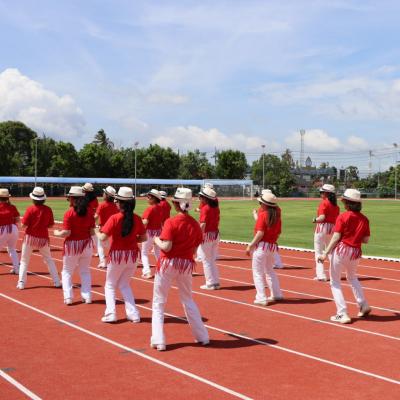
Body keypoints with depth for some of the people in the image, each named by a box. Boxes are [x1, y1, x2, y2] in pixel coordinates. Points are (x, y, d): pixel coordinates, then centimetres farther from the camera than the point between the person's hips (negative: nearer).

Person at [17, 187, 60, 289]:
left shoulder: (30, 209, -12)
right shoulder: (48, 209, -4)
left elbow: (24, 225, -12)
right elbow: (51, 225, 2)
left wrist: (31, 224, 8)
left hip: (30, 237, -2)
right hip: (43, 238, 2)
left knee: (24, 261, 11)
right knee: (49, 260, 16)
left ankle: (21, 283, 5)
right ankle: (57, 282, 13)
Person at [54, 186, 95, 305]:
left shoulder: (69, 213, -15)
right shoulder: (89, 211, -2)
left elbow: (66, 233, -17)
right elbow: (92, 231, -2)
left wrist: (57, 233, 1)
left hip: (72, 244, -4)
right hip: (86, 243, 4)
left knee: (67, 272, 12)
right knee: (85, 271, 18)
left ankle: (68, 297, 6)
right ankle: (87, 296, 16)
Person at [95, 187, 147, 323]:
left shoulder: (114, 218, -15)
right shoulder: (137, 219, -2)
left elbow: (103, 237, -16)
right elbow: (143, 237, 3)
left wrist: (97, 232, 4)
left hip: (117, 255, -4)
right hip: (132, 255, 4)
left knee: (110, 285, 14)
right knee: (124, 284, 20)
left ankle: (110, 314, 5)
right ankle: (133, 313, 13)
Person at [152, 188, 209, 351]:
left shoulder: (171, 222, -14)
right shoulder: (195, 224, 1)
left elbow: (166, 247, -19)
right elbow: (194, 249, 5)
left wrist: (156, 239, -1)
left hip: (168, 263, -4)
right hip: (186, 265, 4)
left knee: (158, 302, 10)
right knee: (188, 300, 21)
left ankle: (158, 341, 6)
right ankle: (202, 336, 25)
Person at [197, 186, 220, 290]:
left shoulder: (205, 208, -15)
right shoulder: (215, 207, 7)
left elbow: (203, 224, -23)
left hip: (207, 235, -8)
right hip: (216, 234, 8)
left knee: (206, 260, 3)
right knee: (212, 260, 18)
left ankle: (210, 283, 6)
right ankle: (216, 282, 21)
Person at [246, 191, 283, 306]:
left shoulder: (263, 214, -13)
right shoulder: (277, 216, 7)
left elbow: (260, 233, -20)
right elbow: (278, 233, 10)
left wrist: (250, 245, -16)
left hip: (262, 245, -7)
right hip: (272, 246, 8)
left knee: (258, 272, 0)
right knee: (269, 270, 24)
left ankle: (261, 298, -3)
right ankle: (276, 294, 27)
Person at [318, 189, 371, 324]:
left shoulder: (343, 217, -9)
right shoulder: (364, 219, 4)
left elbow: (336, 237, -14)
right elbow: (366, 240, 6)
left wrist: (325, 253, -12)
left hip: (341, 250, -5)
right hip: (356, 252, 5)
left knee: (335, 282, 7)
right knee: (352, 277, 31)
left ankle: (342, 314, 0)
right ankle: (363, 306, 23)